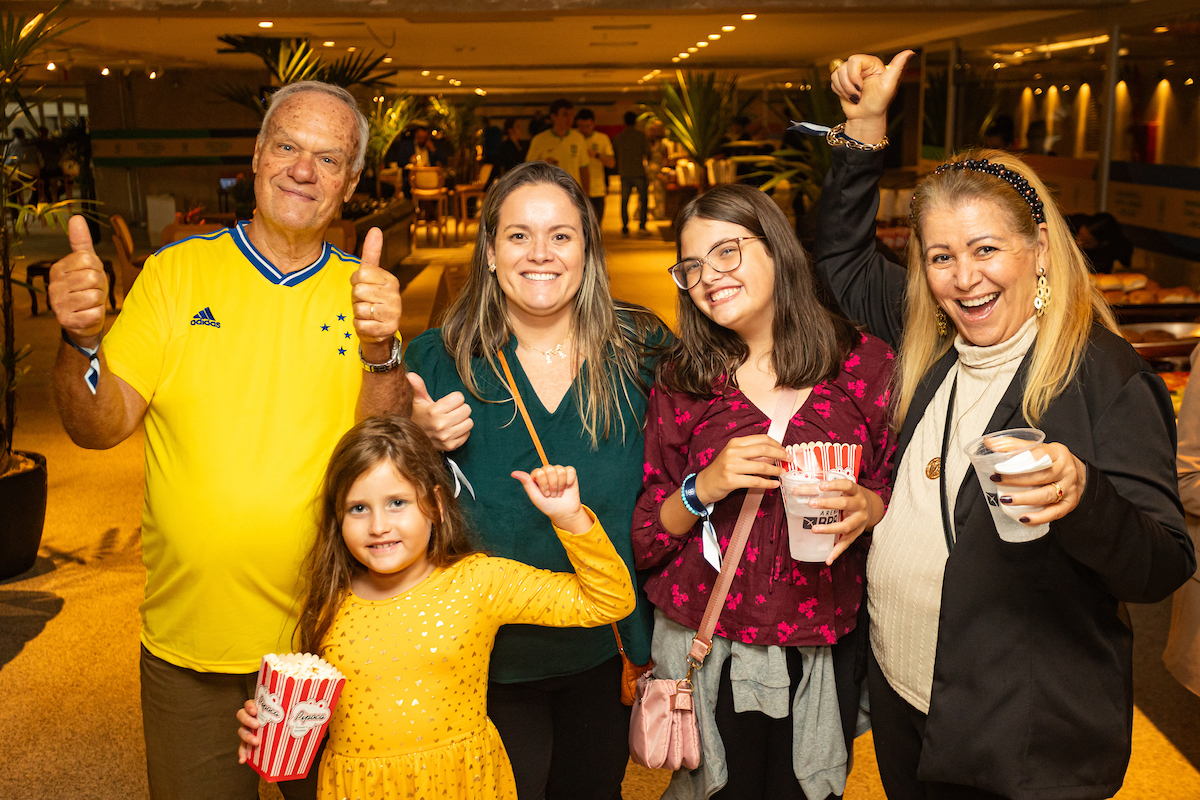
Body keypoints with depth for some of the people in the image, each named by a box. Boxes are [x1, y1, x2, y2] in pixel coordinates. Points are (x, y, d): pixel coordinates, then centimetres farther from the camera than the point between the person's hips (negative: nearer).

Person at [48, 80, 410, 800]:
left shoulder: (364, 290, -2)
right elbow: (100, 428, -6)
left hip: (324, 638, 0)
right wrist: (83, 338, -25)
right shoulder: (176, 271, -2)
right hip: (187, 641, 0)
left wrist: (381, 351, -29)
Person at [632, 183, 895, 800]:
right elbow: (643, 536, 0)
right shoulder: (680, 379, -1)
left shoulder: (865, 364, -3)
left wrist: (867, 508, -17)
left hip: (824, 650, 0)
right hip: (709, 650, 0)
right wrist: (702, 489, -18)